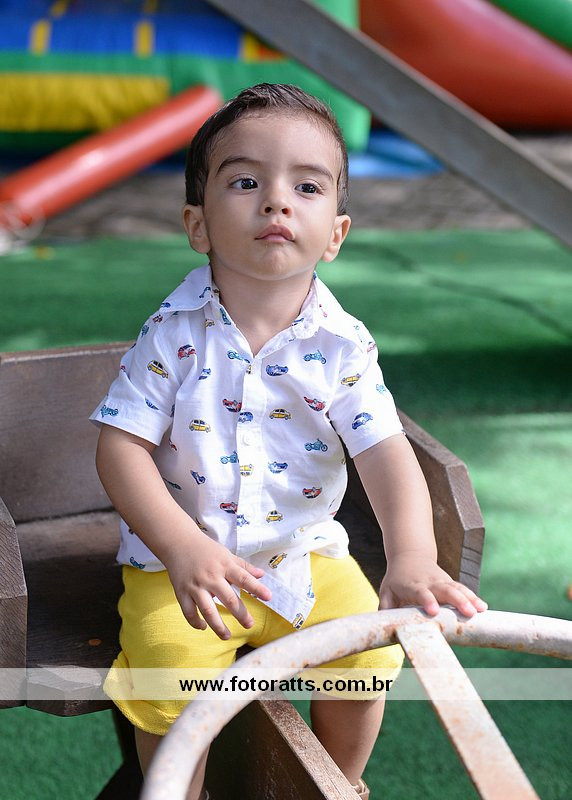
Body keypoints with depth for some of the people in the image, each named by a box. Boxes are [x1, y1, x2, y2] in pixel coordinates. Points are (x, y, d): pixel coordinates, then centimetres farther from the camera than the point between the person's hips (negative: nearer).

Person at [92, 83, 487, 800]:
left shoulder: (342, 345, -10)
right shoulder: (174, 333, -13)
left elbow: (387, 454, -15)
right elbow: (122, 447, -15)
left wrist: (413, 558, -34)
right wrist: (181, 546, -30)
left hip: (305, 556, 2)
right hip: (177, 560, -2)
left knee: (370, 654, -10)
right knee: (169, 681, -21)